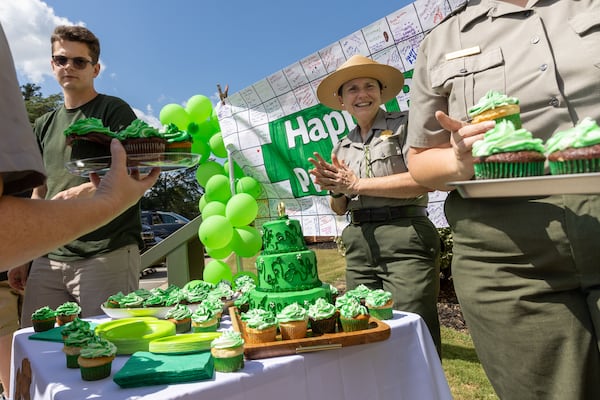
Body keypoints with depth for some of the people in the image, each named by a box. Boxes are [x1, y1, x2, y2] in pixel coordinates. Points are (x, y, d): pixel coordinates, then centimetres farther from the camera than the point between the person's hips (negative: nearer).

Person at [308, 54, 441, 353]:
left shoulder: (404, 124, 0)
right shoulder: (343, 147, 17)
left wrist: (357, 184, -10)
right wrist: (334, 190, -4)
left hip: (404, 236, -5)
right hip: (358, 244, 6)